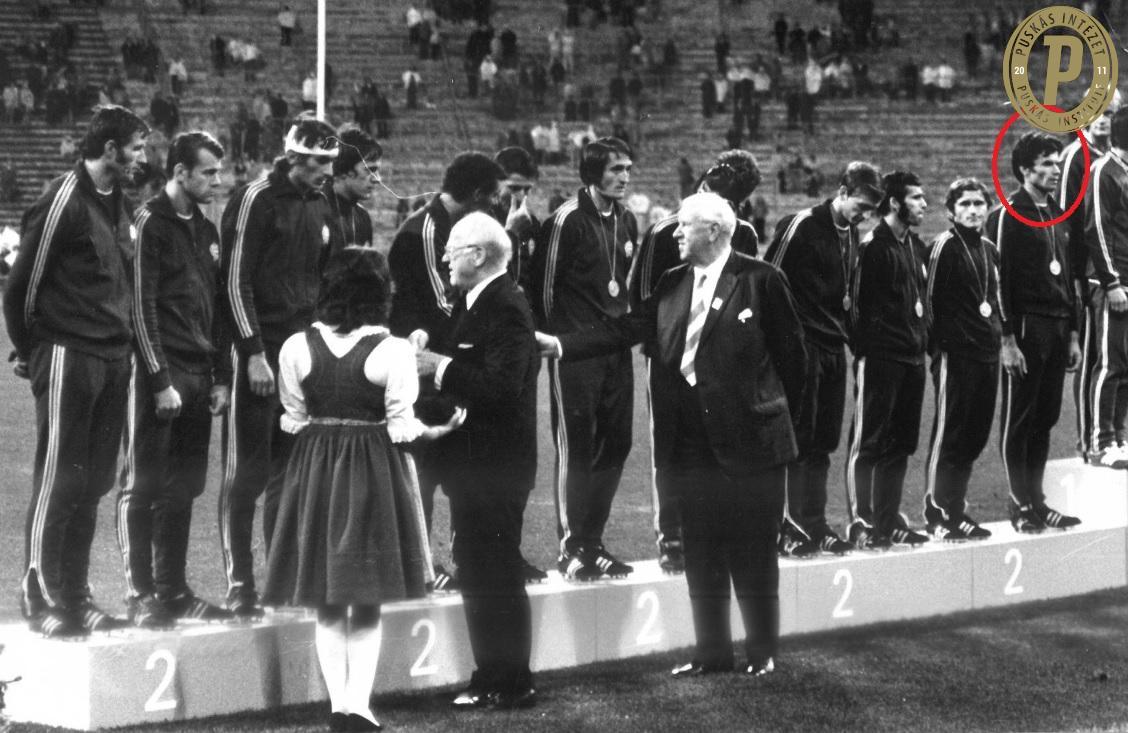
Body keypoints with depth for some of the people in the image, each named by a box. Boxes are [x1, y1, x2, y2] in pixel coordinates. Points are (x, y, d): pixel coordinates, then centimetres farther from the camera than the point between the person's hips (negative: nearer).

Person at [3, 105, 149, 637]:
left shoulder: (116, 203, 14)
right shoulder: (63, 200, -12)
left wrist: (122, 342, 12)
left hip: (112, 359, 8)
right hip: (68, 355, -8)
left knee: (92, 485, 10)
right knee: (59, 479, -5)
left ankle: (74, 597, 16)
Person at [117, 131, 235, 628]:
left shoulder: (205, 230, 16)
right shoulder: (150, 224, -7)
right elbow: (141, 308, -12)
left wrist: (221, 377, 12)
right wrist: (160, 381, -16)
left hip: (199, 377, 7)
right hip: (160, 375, -7)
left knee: (183, 489, 10)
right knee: (143, 487, -2)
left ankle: (173, 591, 16)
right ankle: (141, 596, 0)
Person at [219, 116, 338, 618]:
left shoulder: (319, 206, 13)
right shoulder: (256, 201, -9)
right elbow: (235, 281, -12)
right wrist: (254, 353, -16)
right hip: (260, 355, -7)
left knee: (291, 471, 9)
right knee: (247, 474, -4)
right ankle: (239, 587, -1)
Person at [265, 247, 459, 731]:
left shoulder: (296, 347, -4)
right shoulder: (392, 351, -12)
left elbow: (294, 419, 2)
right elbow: (401, 427, -10)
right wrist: (438, 431, 7)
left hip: (315, 472, 2)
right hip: (374, 474, -2)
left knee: (328, 608, 11)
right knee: (367, 607, 7)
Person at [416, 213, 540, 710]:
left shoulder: (506, 307, -18)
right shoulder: (472, 303, 14)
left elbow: (503, 385, -27)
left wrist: (442, 368, -23)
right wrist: (428, 357, 0)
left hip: (496, 465, -10)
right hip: (475, 462, 10)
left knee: (497, 576, -4)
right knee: (477, 573, 15)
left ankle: (512, 684, 3)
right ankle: (491, 679, 23)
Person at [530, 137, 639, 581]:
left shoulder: (626, 222, 12)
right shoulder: (568, 220, -11)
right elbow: (544, 284, -9)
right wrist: (554, 339, -5)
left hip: (616, 350, 7)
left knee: (615, 445, 8)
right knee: (575, 449, -3)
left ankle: (592, 542, 18)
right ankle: (571, 549, 2)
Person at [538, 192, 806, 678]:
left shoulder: (760, 281, -6)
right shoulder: (673, 285, 10)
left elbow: (790, 352, -2)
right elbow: (626, 328, 3)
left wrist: (781, 415, 0)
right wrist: (559, 344, -6)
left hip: (748, 438, -5)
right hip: (692, 440, 5)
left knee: (752, 551, 2)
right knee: (701, 552, 9)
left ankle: (763, 651, 13)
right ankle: (712, 652, 17)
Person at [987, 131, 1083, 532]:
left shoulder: (1056, 214, 17)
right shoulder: (1007, 215, -7)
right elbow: (999, 280, -11)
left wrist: (1072, 334, 17)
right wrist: (1007, 339, -16)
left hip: (1057, 329, 7)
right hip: (1026, 329, -7)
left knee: (1044, 420, 9)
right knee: (1018, 421, -2)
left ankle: (1036, 501, 15)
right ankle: (1021, 505, 1)